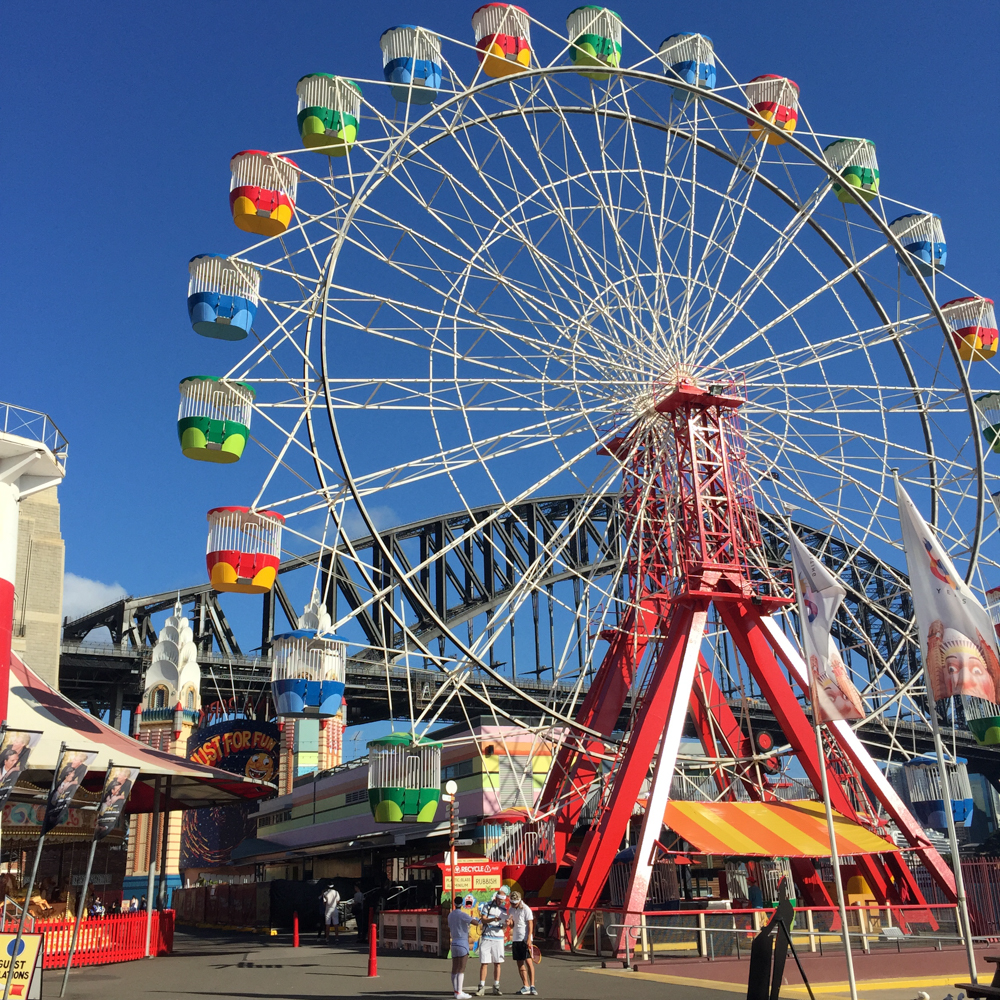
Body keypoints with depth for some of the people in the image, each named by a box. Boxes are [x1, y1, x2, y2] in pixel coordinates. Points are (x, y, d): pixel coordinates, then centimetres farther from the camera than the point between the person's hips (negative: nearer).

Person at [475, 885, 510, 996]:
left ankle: (496, 987, 11)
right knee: (484, 963, -3)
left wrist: (505, 925, -14)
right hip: (486, 937, -2)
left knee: (497, 963, 4)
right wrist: (493, 919, -26)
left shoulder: (505, 910, 8)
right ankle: (481, 988, 0)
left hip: (498, 938, 3)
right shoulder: (488, 906, 0)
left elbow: (504, 928, 10)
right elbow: (483, 920, -9)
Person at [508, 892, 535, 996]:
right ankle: (525, 985, 10)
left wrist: (529, 939, -19)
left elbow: (530, 924, -11)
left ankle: (532, 985, -8)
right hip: (515, 939, 6)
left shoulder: (526, 909, -8)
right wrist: (510, 922, -9)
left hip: (525, 939, -6)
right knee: (520, 963, 5)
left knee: (528, 961, -10)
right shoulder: (511, 909, 11)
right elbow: (512, 926, 15)